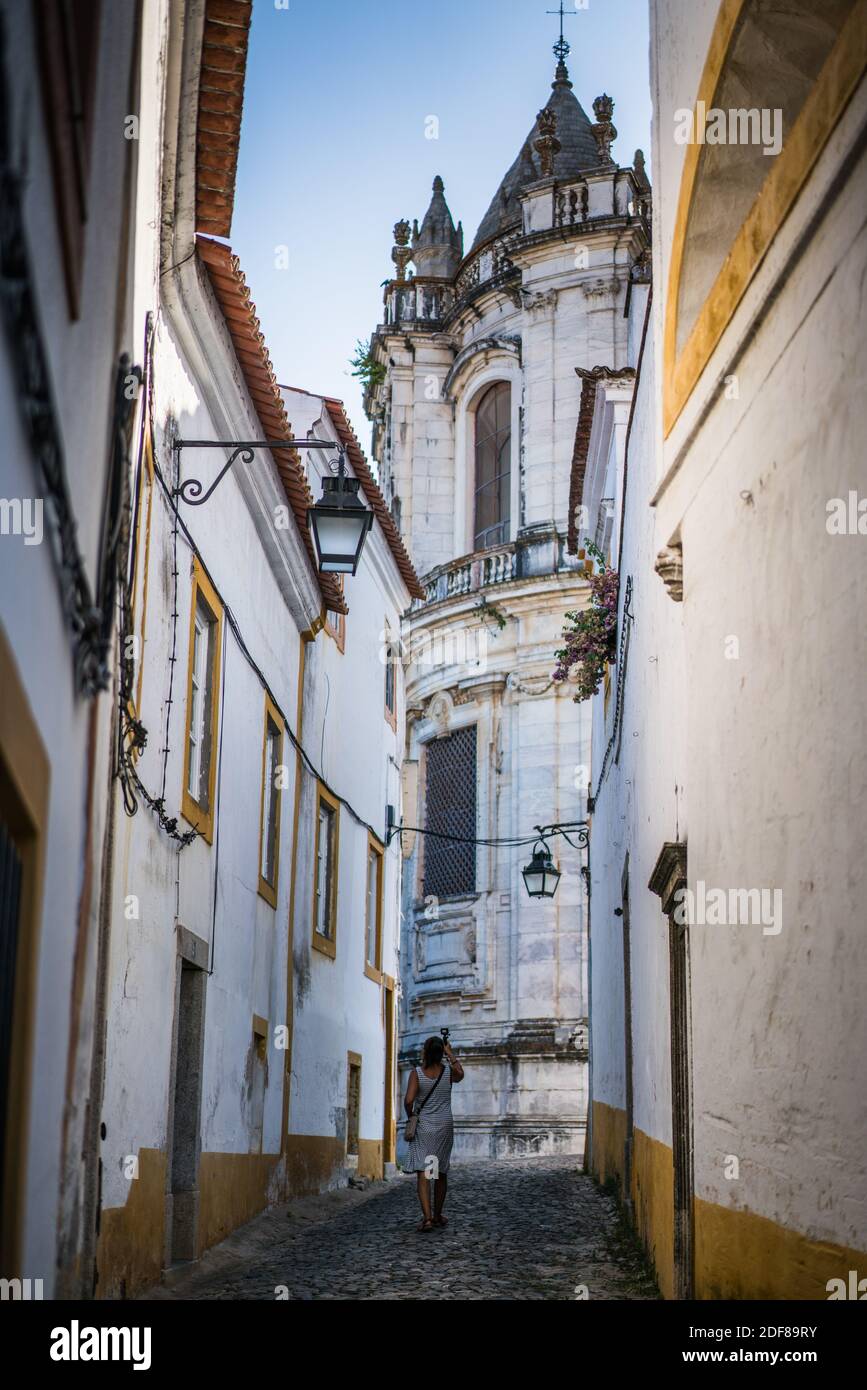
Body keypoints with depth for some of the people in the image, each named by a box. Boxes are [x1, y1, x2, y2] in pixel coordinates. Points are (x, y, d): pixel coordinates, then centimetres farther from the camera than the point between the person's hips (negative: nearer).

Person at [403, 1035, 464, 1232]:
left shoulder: (416, 1073, -10)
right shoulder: (448, 1072, -2)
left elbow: (408, 1100, -18)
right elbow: (460, 1075, 22)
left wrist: (410, 1116, 1)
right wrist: (450, 1053, 28)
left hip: (423, 1127, -2)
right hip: (444, 1127, 3)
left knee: (423, 1173, -5)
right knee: (441, 1173, 16)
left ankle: (427, 1218, -18)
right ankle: (437, 1216, 28)